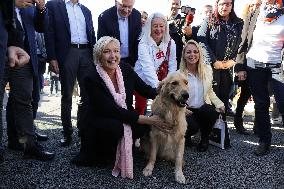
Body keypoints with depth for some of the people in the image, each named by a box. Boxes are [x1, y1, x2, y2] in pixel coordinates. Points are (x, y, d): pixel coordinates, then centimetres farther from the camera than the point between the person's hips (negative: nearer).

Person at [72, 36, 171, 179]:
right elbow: (112, 110, -28)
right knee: (115, 126, -36)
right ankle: (99, 155, -4)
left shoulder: (125, 68, -7)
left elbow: (145, 90, 1)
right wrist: (148, 119, -31)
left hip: (124, 117, 5)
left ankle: (119, 149, 5)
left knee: (144, 126, -23)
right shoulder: (91, 78, -23)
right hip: (98, 123, -5)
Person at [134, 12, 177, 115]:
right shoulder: (144, 44, -21)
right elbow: (148, 67, -31)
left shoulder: (170, 43, -9)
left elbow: (172, 66, -3)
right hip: (143, 80, -3)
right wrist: (158, 87, -42)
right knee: (140, 108, 5)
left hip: (161, 81, 3)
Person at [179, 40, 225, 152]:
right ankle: (186, 136, 9)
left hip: (204, 108, 3)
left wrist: (219, 104, -2)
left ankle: (204, 139, -1)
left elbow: (210, 92, 13)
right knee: (193, 126, -34)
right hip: (188, 111, -3)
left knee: (212, 112, -33)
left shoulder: (207, 69, 3)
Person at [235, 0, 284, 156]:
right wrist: (240, 66, 0)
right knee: (260, 105, 7)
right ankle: (264, 140, 17)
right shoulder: (255, 15, 8)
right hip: (253, 65, 1)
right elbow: (244, 41, 6)